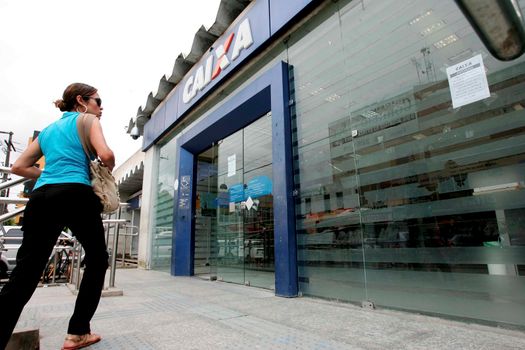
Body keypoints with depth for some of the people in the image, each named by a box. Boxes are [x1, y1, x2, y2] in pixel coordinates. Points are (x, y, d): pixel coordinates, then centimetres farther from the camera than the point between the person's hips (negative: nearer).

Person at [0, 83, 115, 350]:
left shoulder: (47, 130, 26)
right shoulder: (88, 120, 8)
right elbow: (106, 155, -10)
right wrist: (106, 172, 10)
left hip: (41, 198, 6)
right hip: (76, 196, -6)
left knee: (24, 274, 2)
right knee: (97, 259, 11)